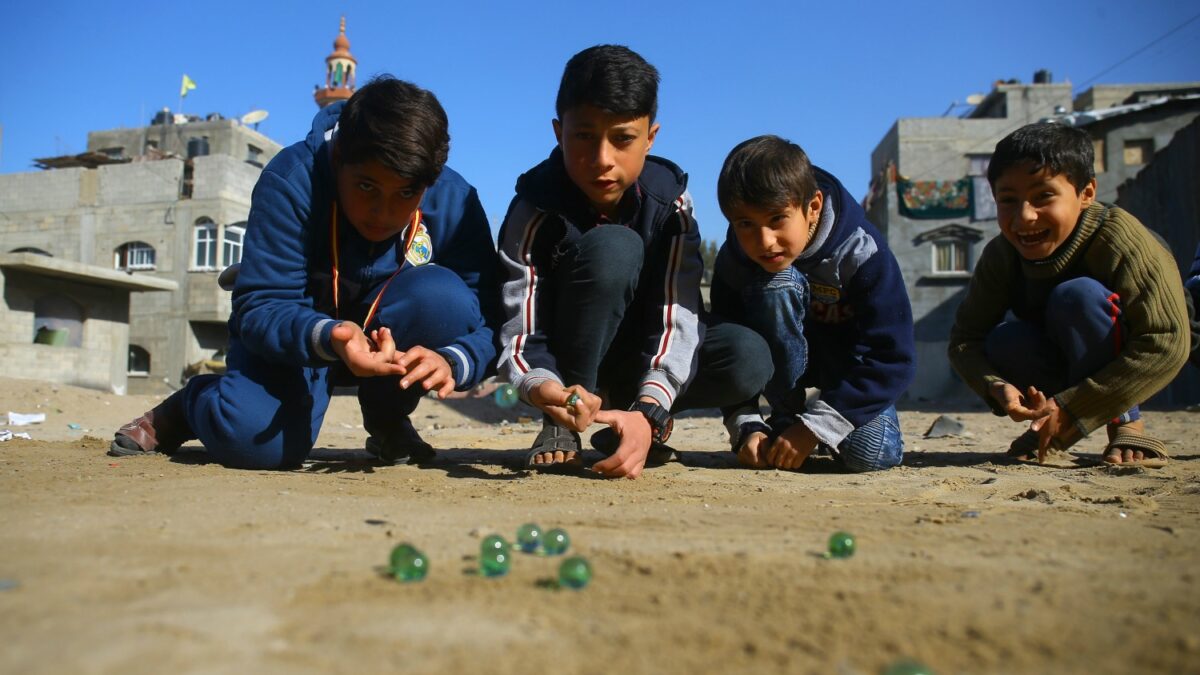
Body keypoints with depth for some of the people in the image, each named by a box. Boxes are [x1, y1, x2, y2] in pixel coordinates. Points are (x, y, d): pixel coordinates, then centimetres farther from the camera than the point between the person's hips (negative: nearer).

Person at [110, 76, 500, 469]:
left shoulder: (454, 202, -20)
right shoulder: (290, 181, -25)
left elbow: (485, 319, -22)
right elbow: (259, 307, -28)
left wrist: (451, 362, -46)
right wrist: (329, 338, -50)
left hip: (385, 332, 2)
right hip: (292, 335, -2)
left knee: (444, 296, -31)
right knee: (256, 441, -30)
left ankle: (387, 420, -3)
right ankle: (188, 407, 11)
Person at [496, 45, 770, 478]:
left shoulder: (669, 199, -14)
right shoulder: (535, 209, -20)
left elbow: (677, 316, -24)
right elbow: (519, 333, -26)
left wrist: (647, 412, -40)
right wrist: (544, 391, -49)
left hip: (642, 362, 3)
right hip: (566, 371, -3)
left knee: (747, 358, -27)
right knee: (611, 247, -32)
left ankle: (630, 419, -2)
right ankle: (561, 427, -19)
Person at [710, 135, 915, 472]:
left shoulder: (860, 252, -29)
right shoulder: (733, 261, -22)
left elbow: (892, 360, -29)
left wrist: (814, 428, -35)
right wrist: (746, 427, -29)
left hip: (855, 365, -1)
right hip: (789, 358, 1)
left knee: (870, 454, -29)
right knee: (775, 284, -32)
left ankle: (810, 425, 7)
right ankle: (786, 418, -16)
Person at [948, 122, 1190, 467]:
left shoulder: (1121, 240, -30)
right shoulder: (1000, 257, -17)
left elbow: (1167, 343, -36)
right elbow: (965, 337, -16)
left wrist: (1072, 408, -38)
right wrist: (997, 387, -39)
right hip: (1063, 368, 4)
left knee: (1078, 295, -32)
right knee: (1004, 342, -29)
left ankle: (1125, 421, -16)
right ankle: (1051, 429, -3)